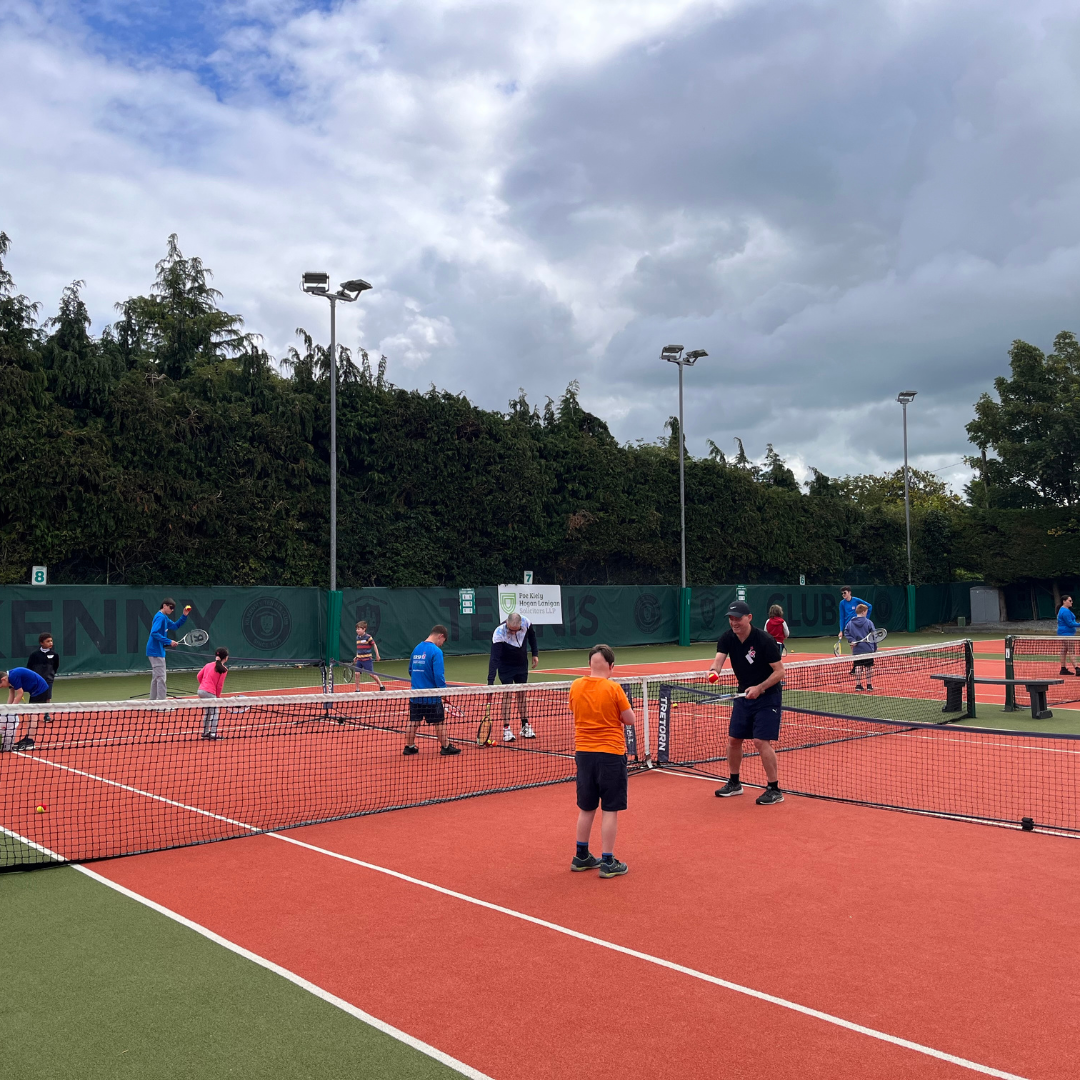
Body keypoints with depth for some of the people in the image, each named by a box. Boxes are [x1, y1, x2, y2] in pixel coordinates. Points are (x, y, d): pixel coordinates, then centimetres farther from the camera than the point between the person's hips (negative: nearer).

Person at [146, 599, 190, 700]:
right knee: (161, 678, -10)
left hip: (157, 651, 11)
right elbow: (154, 633, -26)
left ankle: (153, 701, 23)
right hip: (156, 651, -11)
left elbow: (175, 626, 25)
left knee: (156, 678, 16)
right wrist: (169, 642, -26)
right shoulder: (160, 617, -16)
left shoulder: (165, 618, 15)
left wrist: (184, 616, 12)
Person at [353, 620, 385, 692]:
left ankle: (381, 686, 15)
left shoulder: (368, 637, -12)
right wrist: (356, 657, 18)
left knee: (371, 674, -2)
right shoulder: (357, 637, 8)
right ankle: (357, 690, 8)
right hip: (359, 659, 6)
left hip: (367, 659, -6)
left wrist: (377, 655, -8)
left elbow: (374, 645, -6)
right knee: (356, 673, -2)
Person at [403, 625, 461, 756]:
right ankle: (445, 747, 15)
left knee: (413, 721, 14)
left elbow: (411, 670, 17)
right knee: (440, 721, 7)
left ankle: (409, 746, 20)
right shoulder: (436, 651, -15)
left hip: (415, 695, 6)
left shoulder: (417, 649, 7)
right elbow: (439, 675, -19)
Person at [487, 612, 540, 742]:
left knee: (522, 693, 9)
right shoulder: (499, 633, -35)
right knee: (507, 694, -6)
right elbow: (494, 658, -38)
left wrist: (535, 654, 3)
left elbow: (532, 635, 3)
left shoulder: (526, 623, -23)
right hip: (506, 667, -4)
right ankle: (506, 729, 0)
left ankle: (525, 726, 17)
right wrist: (490, 681, -44)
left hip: (522, 665, 4)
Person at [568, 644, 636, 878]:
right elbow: (630, 719, -6)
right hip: (610, 754, -5)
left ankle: (581, 857, 28)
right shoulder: (613, 689, -14)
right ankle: (607, 863, 8)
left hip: (583, 753, 5)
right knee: (610, 810, 4)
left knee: (586, 808, 17)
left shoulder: (575, 687, -1)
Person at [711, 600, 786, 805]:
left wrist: (759, 688, -27)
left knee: (761, 741, -14)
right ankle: (734, 783, 29)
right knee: (733, 739, 10)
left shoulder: (765, 640, -21)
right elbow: (719, 660, -19)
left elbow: (780, 671, -18)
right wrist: (713, 671, -42)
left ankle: (775, 790, -1)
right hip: (744, 695, 6)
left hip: (767, 697, -6)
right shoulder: (727, 638, -6)